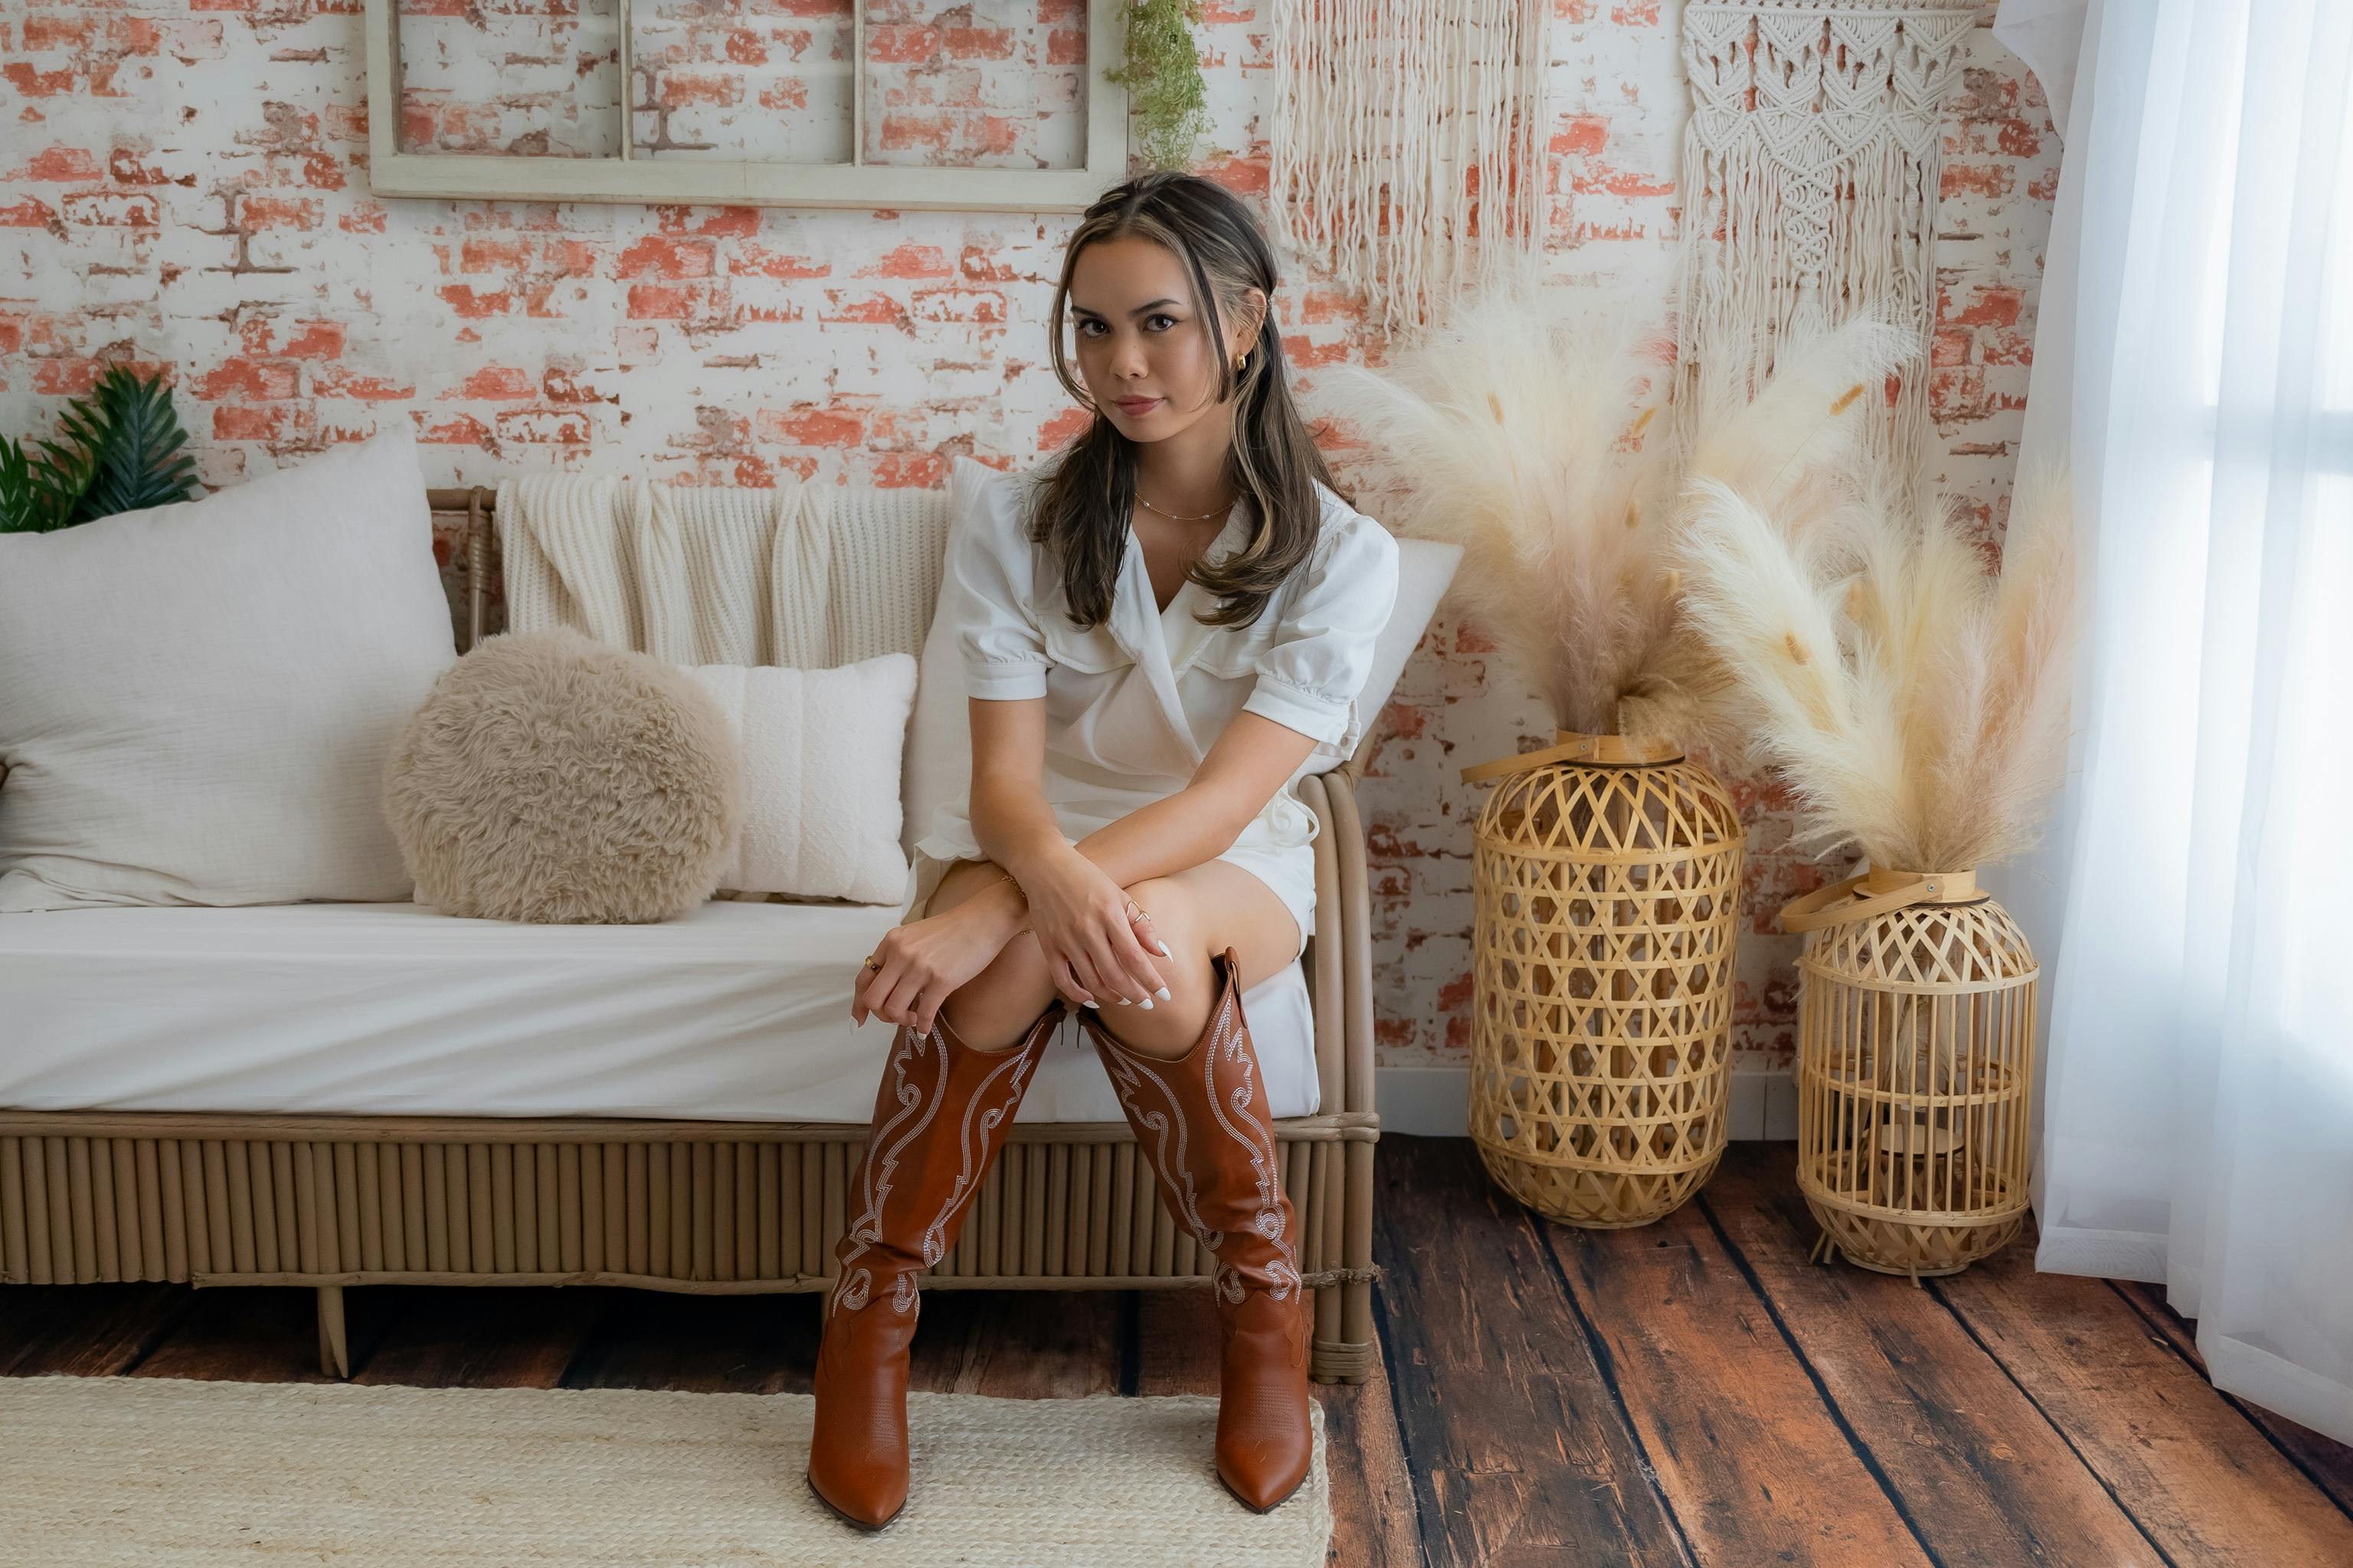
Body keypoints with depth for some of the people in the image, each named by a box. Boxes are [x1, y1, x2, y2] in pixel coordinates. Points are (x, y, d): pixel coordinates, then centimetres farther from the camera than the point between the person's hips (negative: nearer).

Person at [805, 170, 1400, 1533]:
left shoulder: (1341, 553, -12)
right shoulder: (1018, 524, -7)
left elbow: (1224, 797, -23)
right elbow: (1005, 781, -15)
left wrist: (988, 917, -37)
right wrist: (1055, 880, -42)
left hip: (1230, 872, -1)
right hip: (1032, 847, 1)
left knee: (1149, 933, -36)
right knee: (1038, 946, -35)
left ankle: (1265, 1303, -15)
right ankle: (870, 1325, -20)